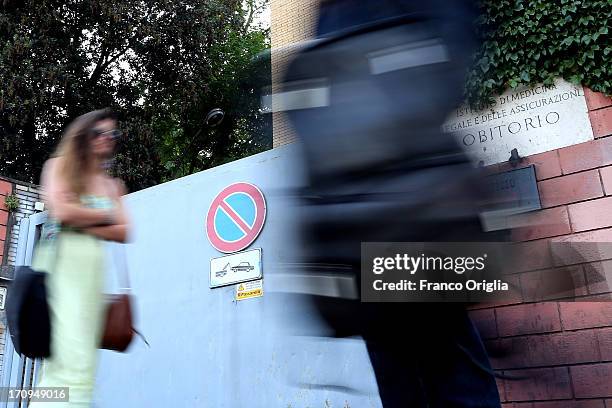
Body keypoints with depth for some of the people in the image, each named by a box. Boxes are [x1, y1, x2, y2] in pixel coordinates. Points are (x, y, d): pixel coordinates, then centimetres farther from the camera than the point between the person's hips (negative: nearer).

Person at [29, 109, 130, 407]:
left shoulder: (113, 185, 20)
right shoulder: (60, 165, 8)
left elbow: (123, 233, 9)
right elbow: (62, 211, -9)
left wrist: (84, 224, -5)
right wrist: (107, 216, 3)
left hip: (93, 268, 5)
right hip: (62, 263, -5)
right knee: (70, 355, -16)